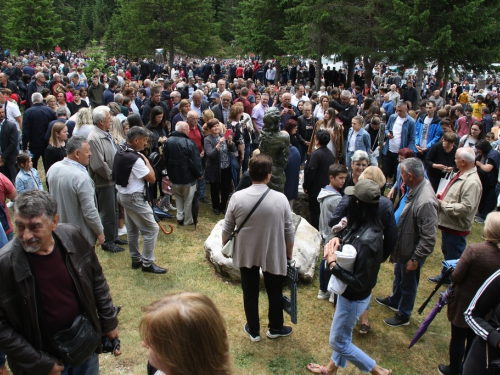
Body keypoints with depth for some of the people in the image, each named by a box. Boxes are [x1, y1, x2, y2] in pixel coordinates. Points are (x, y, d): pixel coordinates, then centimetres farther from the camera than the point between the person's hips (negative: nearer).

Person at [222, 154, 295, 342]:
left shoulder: (237, 197, -15)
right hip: (274, 254, -1)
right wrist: (289, 254, 8)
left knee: (250, 292, 18)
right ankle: (275, 328, 38)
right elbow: (289, 231, -8)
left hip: (246, 253, 1)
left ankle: (253, 330, 33)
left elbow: (227, 228, -5)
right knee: (275, 292, 19)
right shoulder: (280, 199, -17)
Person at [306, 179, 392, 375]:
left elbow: (359, 283, -30)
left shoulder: (366, 240, -36)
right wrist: (338, 244, -11)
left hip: (354, 298, -9)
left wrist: (332, 264, -25)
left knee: (338, 341, 14)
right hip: (349, 294, 9)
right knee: (343, 335, 28)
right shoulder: (367, 227, -8)